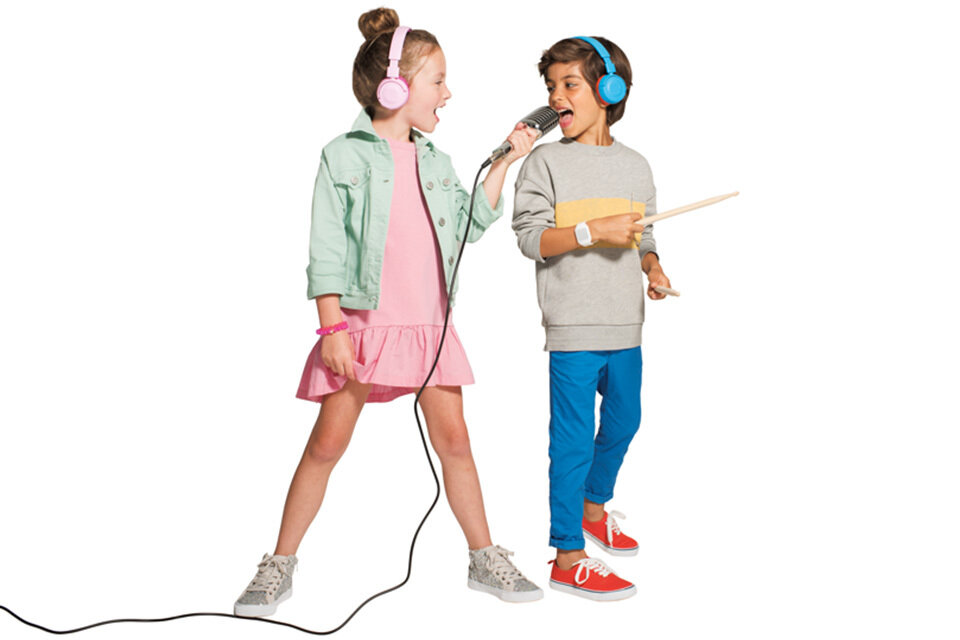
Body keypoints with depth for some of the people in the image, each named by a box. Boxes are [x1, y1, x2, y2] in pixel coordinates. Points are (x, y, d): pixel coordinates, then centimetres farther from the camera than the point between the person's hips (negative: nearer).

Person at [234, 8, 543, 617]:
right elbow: (326, 250, -7)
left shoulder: (436, 162, 13)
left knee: (454, 440, 7)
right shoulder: (346, 155, -4)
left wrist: (503, 164, 11)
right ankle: (281, 565, 12)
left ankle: (485, 559, 19)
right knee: (327, 445, -1)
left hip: (429, 327, 5)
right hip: (362, 323, -5)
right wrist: (332, 328, -14)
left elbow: (468, 227, 16)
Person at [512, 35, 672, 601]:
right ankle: (568, 558, 7)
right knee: (574, 438, -3)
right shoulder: (546, 162, -4)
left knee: (624, 421, 19)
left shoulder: (636, 165, 11)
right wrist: (593, 230, -21)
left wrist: (653, 266, -1)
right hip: (573, 326, -6)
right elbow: (531, 238, -11)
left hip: (625, 324, 6)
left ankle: (594, 507, 44)